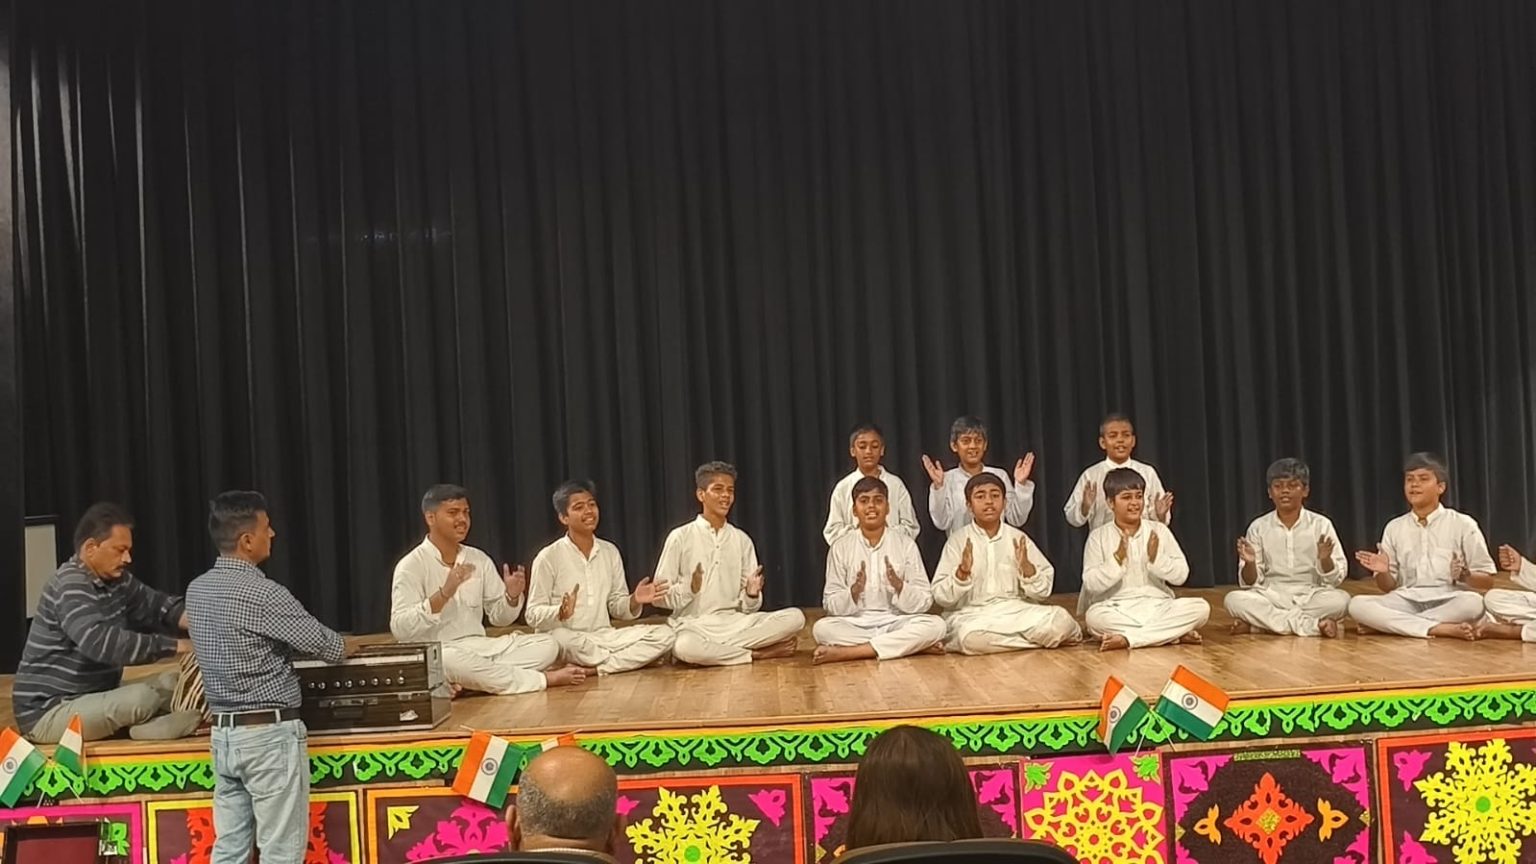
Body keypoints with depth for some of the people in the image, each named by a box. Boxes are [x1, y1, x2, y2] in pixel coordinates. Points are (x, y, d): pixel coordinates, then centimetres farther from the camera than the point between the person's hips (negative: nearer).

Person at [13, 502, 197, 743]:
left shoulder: (117, 579, 4)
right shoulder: (70, 587, -23)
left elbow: (155, 604, 14)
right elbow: (102, 643, -37)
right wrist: (175, 645, -34)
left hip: (93, 697, 9)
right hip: (47, 713, -9)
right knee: (141, 698, -29)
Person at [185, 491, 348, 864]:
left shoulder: (196, 591, 6)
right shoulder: (263, 593, -18)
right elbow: (331, 649, -11)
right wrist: (342, 646, 12)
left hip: (223, 734, 8)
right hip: (270, 734, -8)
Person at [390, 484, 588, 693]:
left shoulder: (479, 559, 10)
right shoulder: (411, 566, -6)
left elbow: (499, 617, 14)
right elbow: (400, 629, -17)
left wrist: (512, 597, -9)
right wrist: (443, 594, -26)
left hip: (480, 648, 6)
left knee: (547, 645, -9)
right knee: (449, 661, -40)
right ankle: (544, 679, -24)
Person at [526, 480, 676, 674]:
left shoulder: (610, 552, 10)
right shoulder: (548, 557, -4)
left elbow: (617, 606, 13)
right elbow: (533, 615, -6)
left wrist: (634, 602, -10)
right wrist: (561, 613, -26)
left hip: (604, 636, 5)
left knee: (664, 635, -16)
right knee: (561, 638, -41)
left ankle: (591, 669, -23)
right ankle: (636, 658, -16)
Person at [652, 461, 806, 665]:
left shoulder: (742, 540, 10)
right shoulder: (680, 537, 0)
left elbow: (748, 607, 10)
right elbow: (660, 597, -2)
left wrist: (752, 594, -13)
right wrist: (690, 588, -19)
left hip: (735, 622, 3)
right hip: (694, 625, -3)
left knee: (795, 617, -18)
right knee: (684, 647, -39)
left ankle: (716, 651, -17)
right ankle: (760, 653, -17)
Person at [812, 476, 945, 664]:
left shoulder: (906, 544, 2)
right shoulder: (840, 547, 2)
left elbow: (924, 603, 0)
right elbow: (830, 605, 0)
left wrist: (899, 586, -20)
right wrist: (854, 591, -20)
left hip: (896, 622, 1)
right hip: (854, 624, 0)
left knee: (935, 625, -28)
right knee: (822, 628, -31)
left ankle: (844, 652, -28)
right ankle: (911, 645, -23)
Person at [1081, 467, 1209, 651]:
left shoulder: (1159, 530, 7)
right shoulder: (1098, 536, 2)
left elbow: (1181, 575, 3)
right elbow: (1091, 583, -6)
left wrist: (1156, 558, -14)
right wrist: (1117, 559, -17)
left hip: (1157, 606, 2)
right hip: (1118, 610, -2)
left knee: (1201, 608, -23)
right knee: (1094, 615, -36)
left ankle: (1126, 639, -27)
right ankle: (1175, 633, -25)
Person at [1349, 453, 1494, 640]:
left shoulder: (1462, 524, 4)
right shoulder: (1394, 528, 11)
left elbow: (1487, 581, 4)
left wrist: (1465, 576, -18)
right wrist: (1382, 573, -11)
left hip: (1449, 601, -2)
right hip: (1408, 601, 2)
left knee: (1473, 603, -38)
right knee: (1357, 605, -27)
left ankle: (1384, 624, -28)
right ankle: (1440, 628, -32)